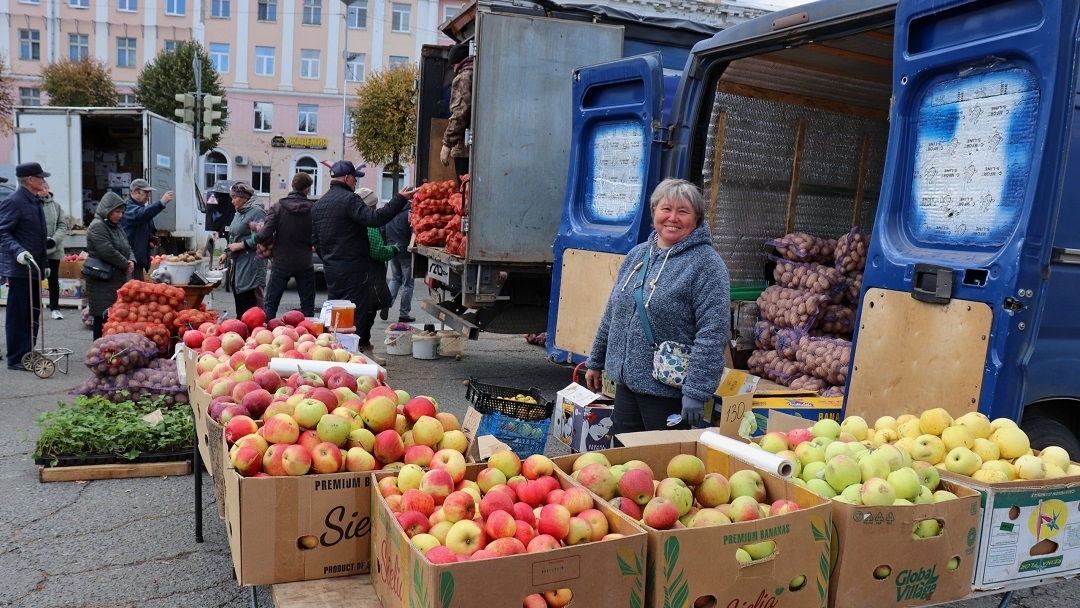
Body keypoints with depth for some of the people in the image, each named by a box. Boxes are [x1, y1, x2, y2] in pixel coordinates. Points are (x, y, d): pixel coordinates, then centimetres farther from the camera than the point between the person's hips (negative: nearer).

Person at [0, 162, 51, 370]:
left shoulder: (34, 201, 16)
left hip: (33, 268, 9)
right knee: (19, 314, -3)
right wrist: (18, 252, -32)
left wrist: (44, 264, 22)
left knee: (33, 314, 13)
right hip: (19, 268, -9)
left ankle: (27, 353, 22)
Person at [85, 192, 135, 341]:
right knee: (103, 318, -7)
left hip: (118, 280, 9)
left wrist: (132, 261, 0)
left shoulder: (116, 226, 18)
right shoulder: (97, 227, -11)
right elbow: (108, 252, -20)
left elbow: (127, 248, 21)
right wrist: (126, 264, -9)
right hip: (103, 282, -9)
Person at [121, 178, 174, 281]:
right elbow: (140, 215, -34)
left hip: (139, 259, 9)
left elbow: (151, 231, 31)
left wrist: (153, 240, 8)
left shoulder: (143, 208, 20)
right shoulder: (127, 207, -10)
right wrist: (162, 202, -43)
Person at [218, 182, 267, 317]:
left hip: (251, 264, -10)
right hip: (237, 264, 10)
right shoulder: (239, 213, 19)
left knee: (251, 302, -10)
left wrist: (242, 245, -18)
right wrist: (227, 253, 18)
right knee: (239, 300, 14)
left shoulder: (257, 212, -11)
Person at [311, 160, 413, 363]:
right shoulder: (349, 199, -13)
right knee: (357, 313, -4)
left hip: (330, 268, 9)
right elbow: (374, 218, -28)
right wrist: (400, 199, -26)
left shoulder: (318, 204, 15)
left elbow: (315, 239, 19)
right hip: (353, 268, -9)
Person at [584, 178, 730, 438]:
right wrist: (596, 362, 20)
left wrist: (697, 392, -22)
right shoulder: (637, 254, 8)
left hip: (667, 391, -6)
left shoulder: (707, 264, -13)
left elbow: (712, 335, -19)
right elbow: (612, 313, 17)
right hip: (625, 381, 7)